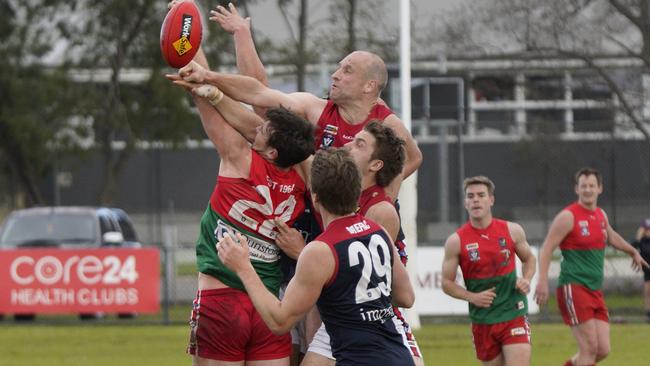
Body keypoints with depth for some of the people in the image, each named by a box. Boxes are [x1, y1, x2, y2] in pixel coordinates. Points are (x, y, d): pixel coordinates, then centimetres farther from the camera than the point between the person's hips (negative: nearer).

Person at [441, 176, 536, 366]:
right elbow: (447, 282, 1)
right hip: (482, 320, 1)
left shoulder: (512, 231, 0)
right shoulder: (456, 241, -5)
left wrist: (526, 280, -3)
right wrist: (472, 297, -15)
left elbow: (529, 259, 17)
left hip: (514, 315, -1)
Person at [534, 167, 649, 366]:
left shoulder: (601, 215, 13)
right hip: (573, 288, -7)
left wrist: (633, 252, 49)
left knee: (603, 349, 1)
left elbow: (611, 236, 34)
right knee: (590, 348, -14)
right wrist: (543, 282, -21)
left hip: (595, 290, 7)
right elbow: (546, 250, -11)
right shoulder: (568, 216, -9)